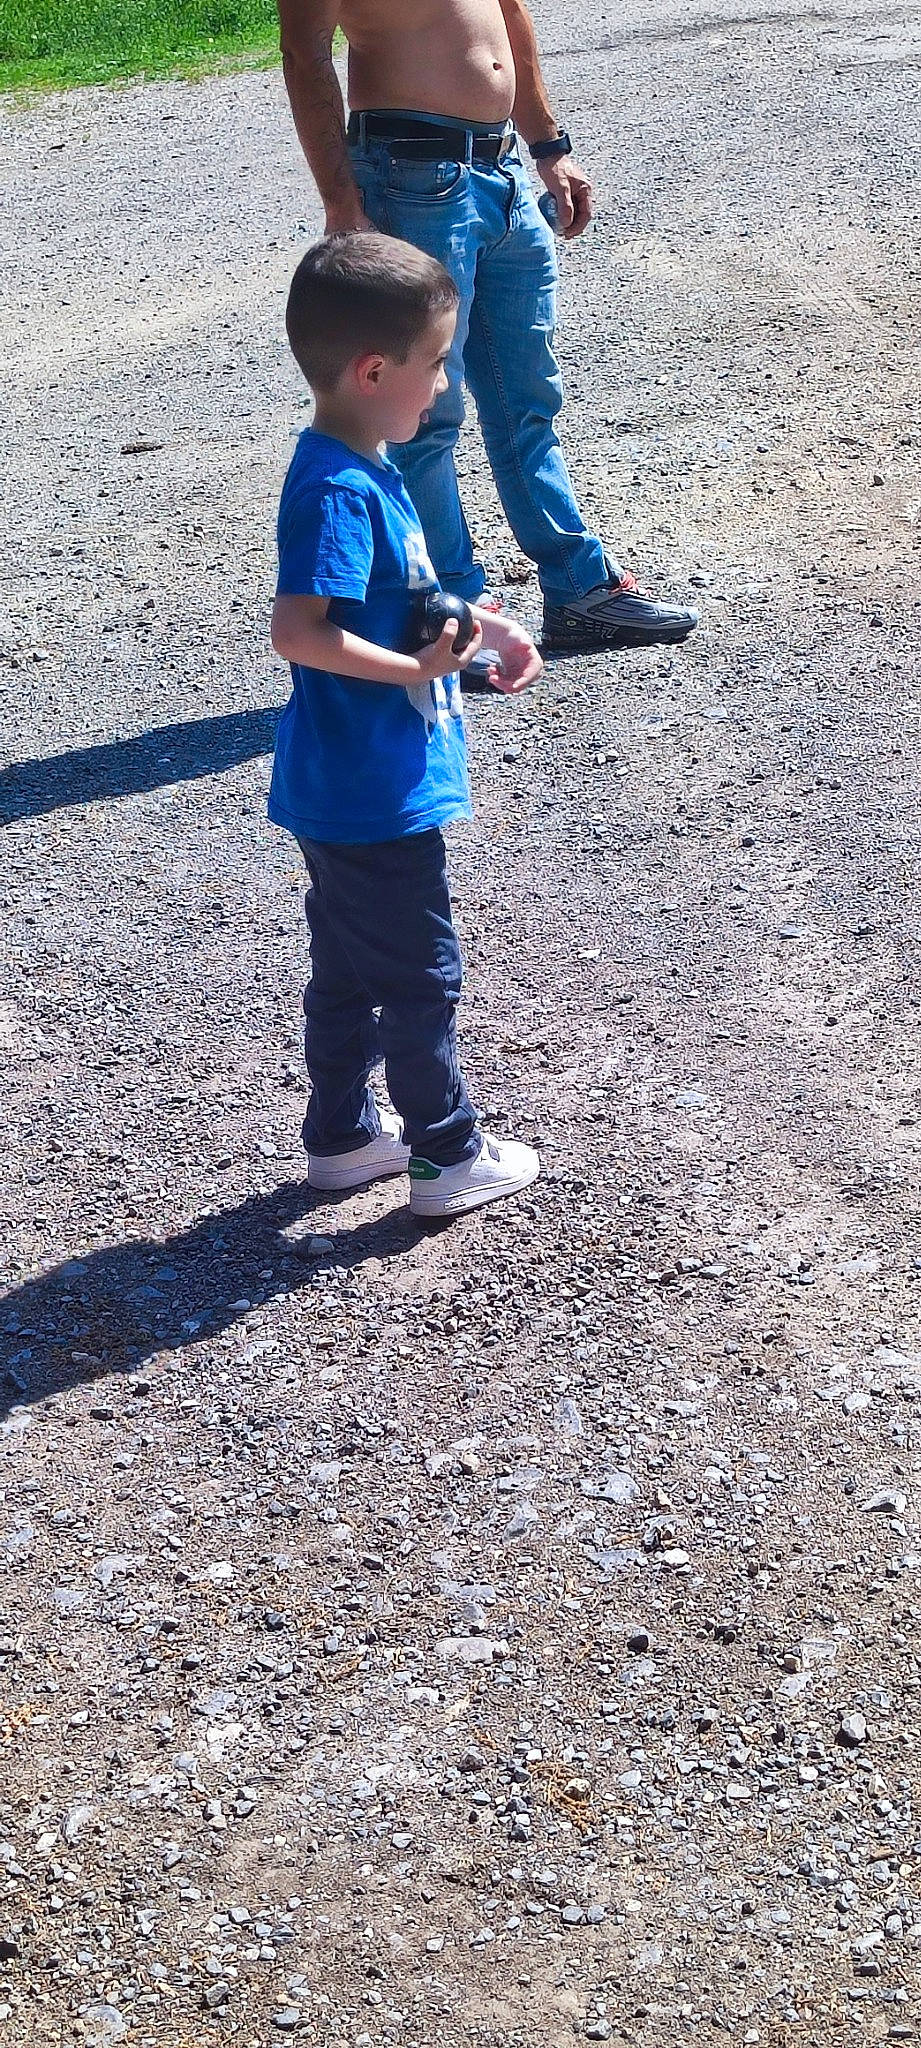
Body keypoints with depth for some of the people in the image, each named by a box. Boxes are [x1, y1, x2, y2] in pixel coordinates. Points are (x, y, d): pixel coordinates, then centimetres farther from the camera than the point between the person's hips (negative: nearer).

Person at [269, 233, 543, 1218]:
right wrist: (419, 668, -25)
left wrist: (482, 628, 10)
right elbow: (299, 631, -32)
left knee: (348, 964, 19)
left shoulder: (364, 468, 8)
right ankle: (447, 1157, 18)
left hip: (349, 791, 10)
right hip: (373, 795, -10)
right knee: (420, 973, 4)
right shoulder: (339, 491, -23)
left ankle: (341, 1135, 33)